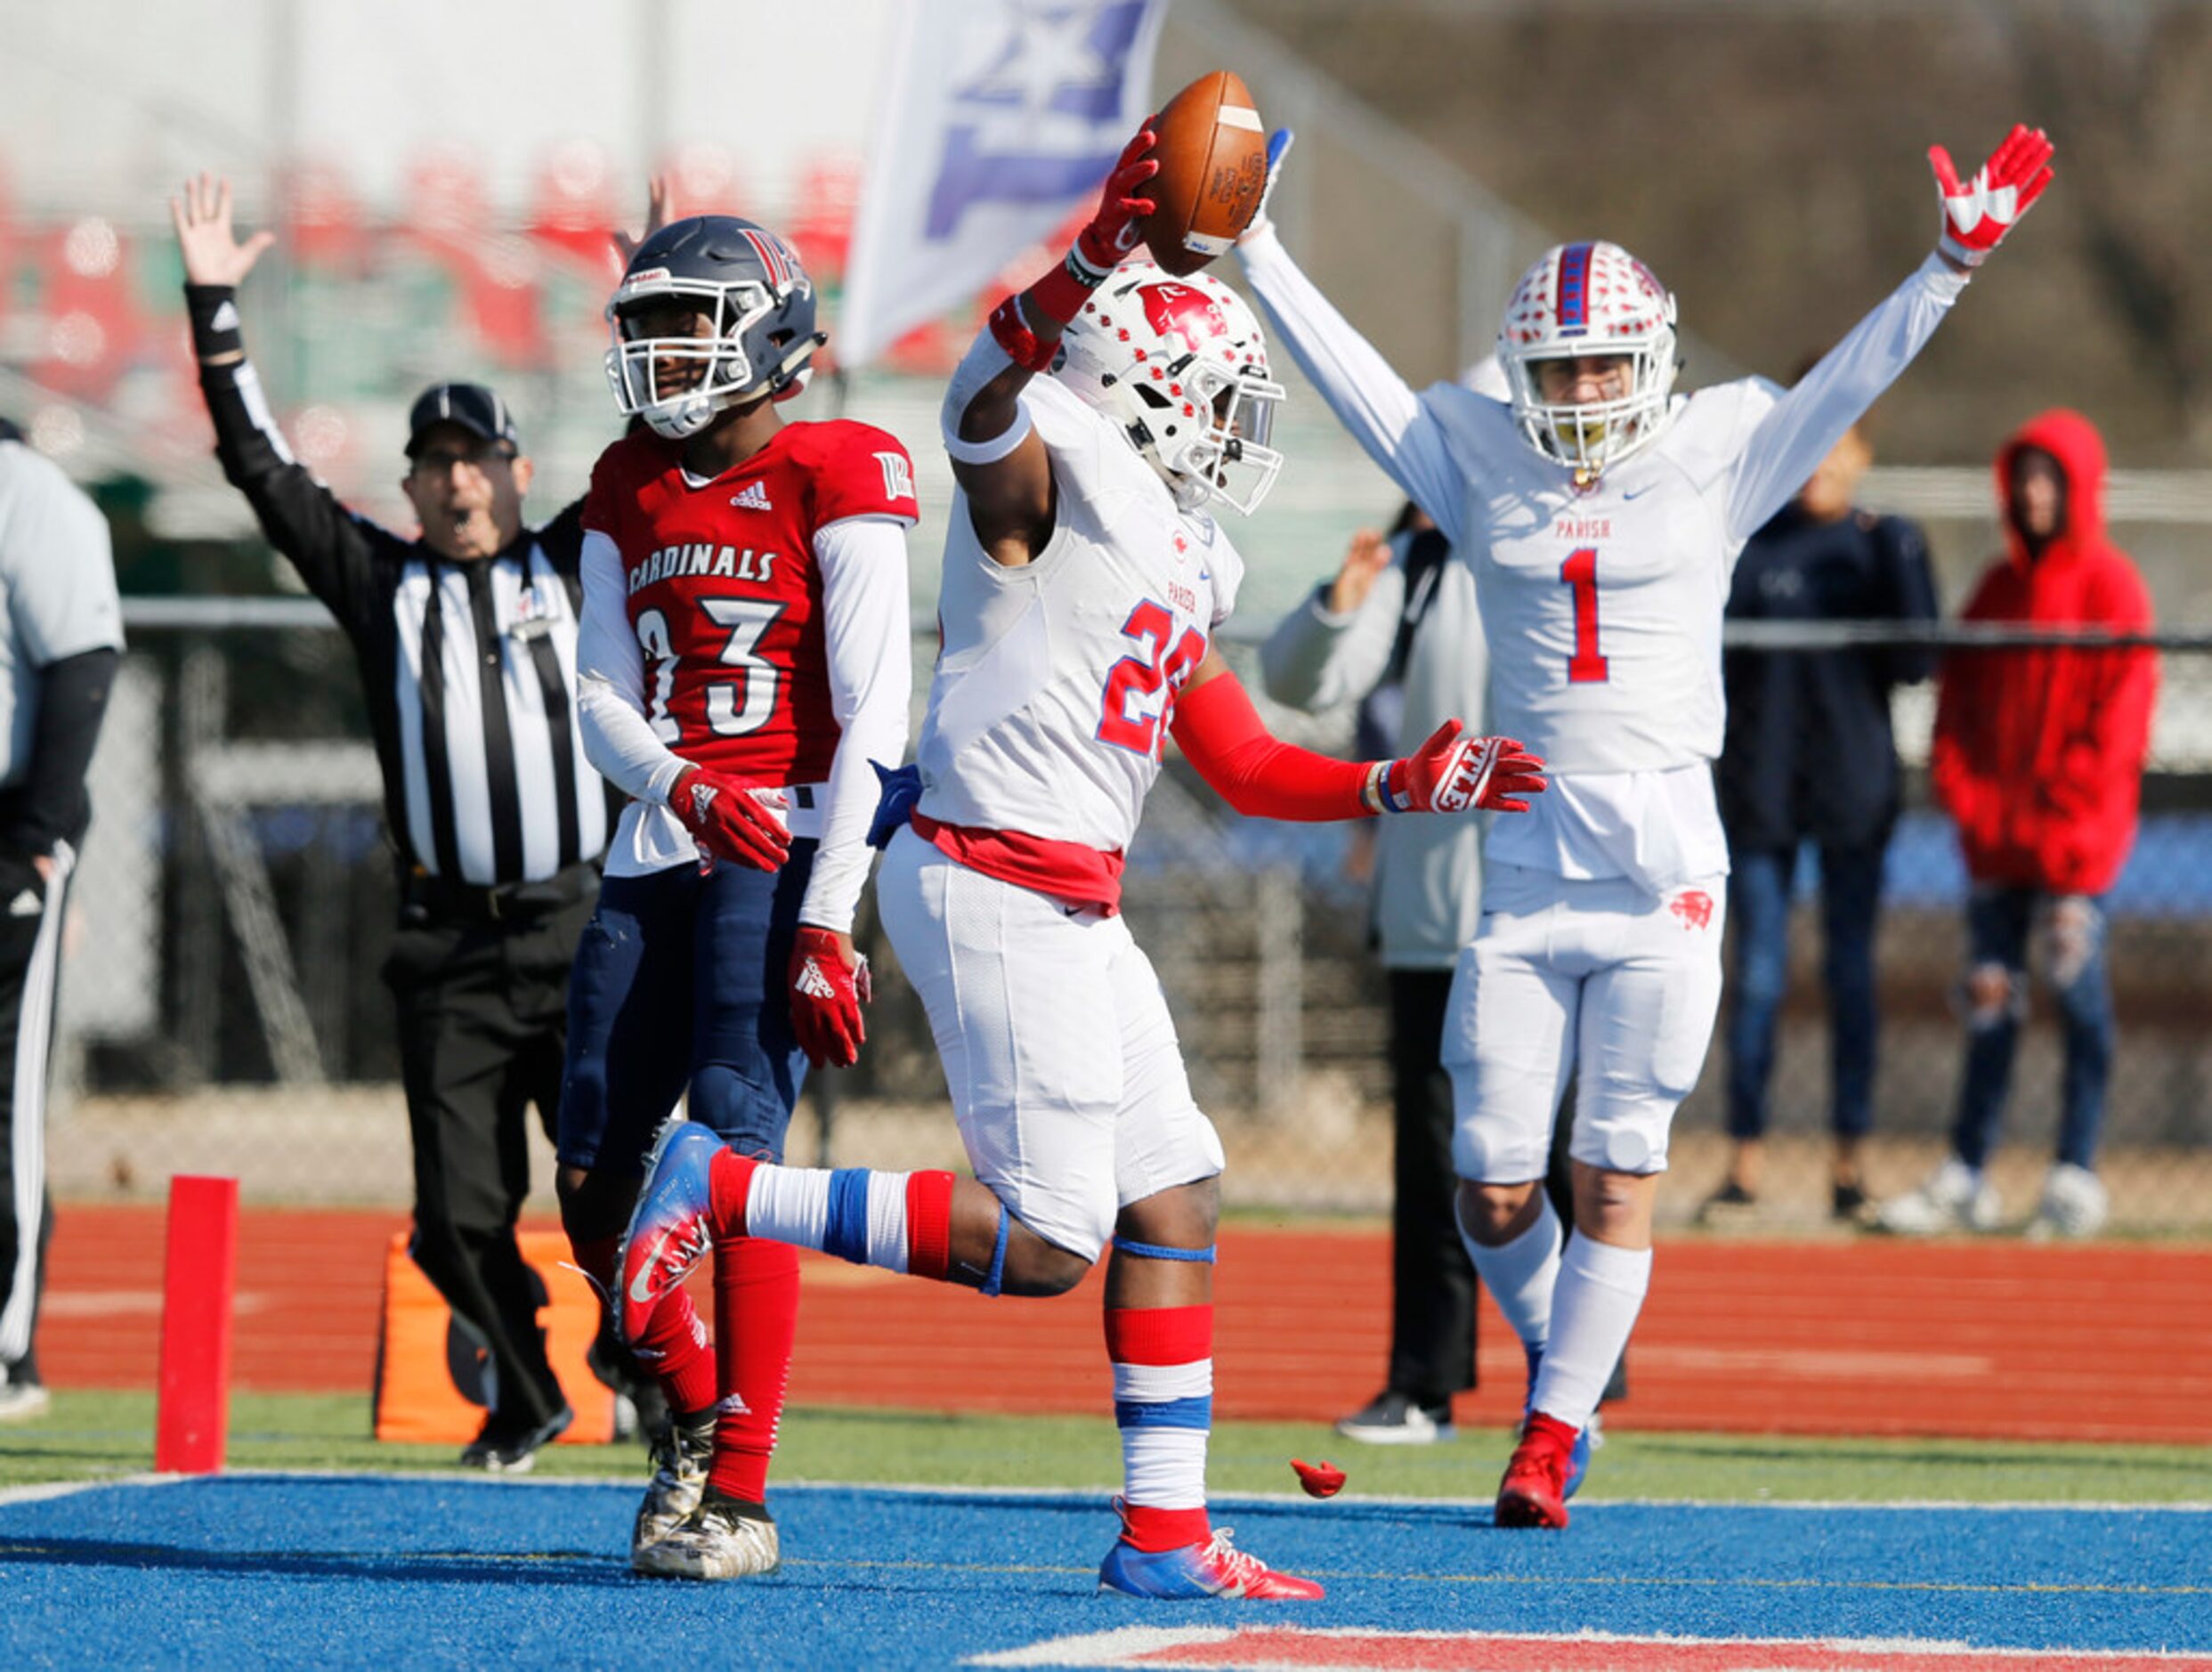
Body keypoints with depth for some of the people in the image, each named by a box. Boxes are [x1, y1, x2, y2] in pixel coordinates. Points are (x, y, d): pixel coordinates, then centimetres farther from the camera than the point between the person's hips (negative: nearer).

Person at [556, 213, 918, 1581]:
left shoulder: (834, 485, -6)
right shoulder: (631, 490, 14)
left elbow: (873, 725, -10)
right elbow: (602, 696, 10)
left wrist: (828, 922, -16)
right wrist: (680, 784, -13)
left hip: (788, 854, -7)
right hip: (660, 854, 7)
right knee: (597, 1180, 4)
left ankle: (741, 1499, -13)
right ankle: (695, 1415, 27)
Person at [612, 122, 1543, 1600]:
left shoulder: (1178, 566, 20)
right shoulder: (1055, 468, -9)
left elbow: (1247, 768, 26)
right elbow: (987, 401, -35)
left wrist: (1406, 787, 18)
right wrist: (1100, 258, -48)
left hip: (1069, 906, 10)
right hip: (995, 883, -10)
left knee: (1176, 1206, 10)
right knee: (1045, 1242, -10)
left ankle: (1167, 1531, 15)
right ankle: (719, 1190, -2)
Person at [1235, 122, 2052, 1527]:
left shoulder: (1715, 462, 4)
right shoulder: (1482, 468, 8)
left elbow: (1849, 382, 1)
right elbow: (1348, 371, 11)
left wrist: (1956, 260, -9)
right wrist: (1252, 248, 9)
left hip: (1664, 879, -2)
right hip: (1528, 871, 2)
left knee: (1618, 1180, -2)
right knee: (1493, 1192, 1)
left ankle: (1556, 1432, 9)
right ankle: (1563, 1366, 28)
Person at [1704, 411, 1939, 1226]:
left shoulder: (1887, 545, 3)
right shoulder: (1745, 542, 3)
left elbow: (1916, 663, -7)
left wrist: (1896, 561, -15)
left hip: (1855, 788, 0)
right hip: (1758, 785, 0)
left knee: (1852, 974, 3)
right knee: (1757, 975, 0)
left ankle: (1849, 1166, 8)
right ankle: (1745, 1165, 5)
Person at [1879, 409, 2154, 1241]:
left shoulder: (2110, 587, -4)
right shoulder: (1998, 587, 14)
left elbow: (2122, 710, -8)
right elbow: (1959, 690, 15)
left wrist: (2064, 809, -13)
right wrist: (1960, 784, 0)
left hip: (2076, 837, -5)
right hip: (1995, 828, 6)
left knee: (2079, 993, -3)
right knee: (1989, 999, 6)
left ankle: (2076, 1177, 1)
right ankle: (1966, 1179, 9)